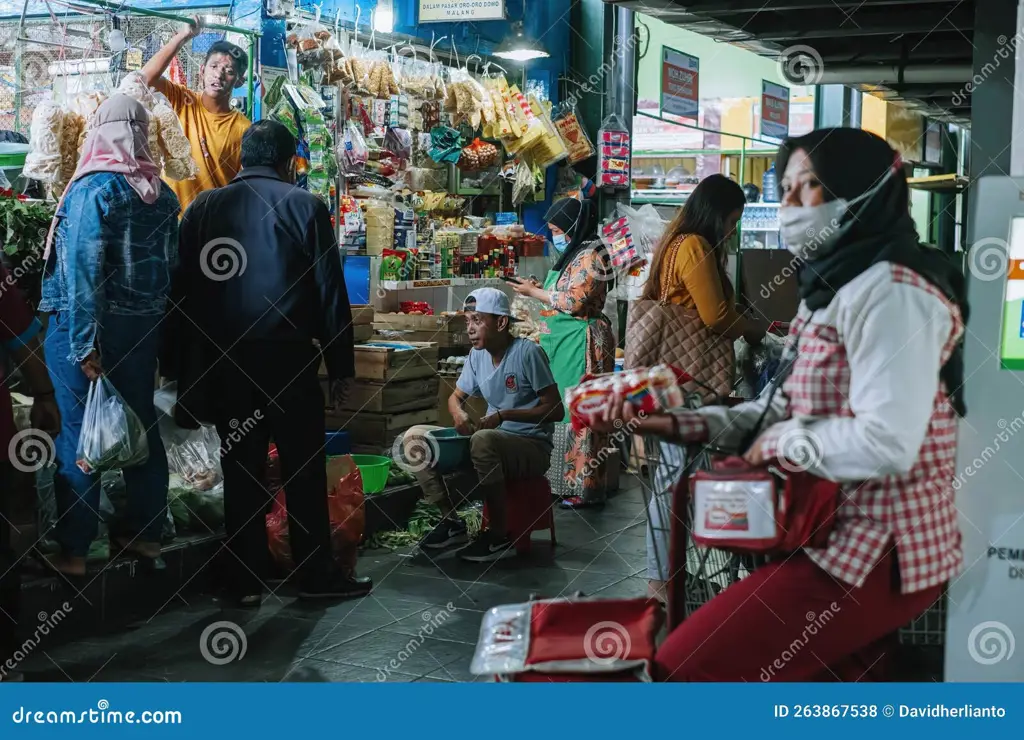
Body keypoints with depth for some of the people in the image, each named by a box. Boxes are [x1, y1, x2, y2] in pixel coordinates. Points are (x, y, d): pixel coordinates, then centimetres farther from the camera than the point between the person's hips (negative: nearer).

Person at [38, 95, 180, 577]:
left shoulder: (93, 189, -15)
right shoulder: (162, 193, 4)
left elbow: (84, 269, -20)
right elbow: (171, 263, 8)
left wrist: (84, 343, -19)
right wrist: (154, 317, 16)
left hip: (88, 327, -6)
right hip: (143, 327, 6)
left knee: (80, 434, 2)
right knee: (141, 426, 13)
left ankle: (72, 552, 10)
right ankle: (145, 535, 24)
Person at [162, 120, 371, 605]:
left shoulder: (202, 208, 5)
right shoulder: (304, 207, -1)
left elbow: (180, 289, 5)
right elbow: (330, 291, -2)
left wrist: (178, 365, 10)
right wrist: (341, 363, 4)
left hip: (224, 359, 3)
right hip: (287, 357, -3)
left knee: (241, 468, 9)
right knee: (304, 468, 6)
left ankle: (245, 580, 13)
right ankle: (315, 575, 11)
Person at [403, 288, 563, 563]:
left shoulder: (528, 352, -16)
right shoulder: (477, 355, 4)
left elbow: (555, 410, -16)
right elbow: (456, 396, 15)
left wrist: (504, 415, -25)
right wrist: (459, 412, -10)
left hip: (532, 447, -7)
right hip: (494, 440, 7)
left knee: (483, 440, -40)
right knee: (415, 437, -5)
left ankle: (499, 537, -24)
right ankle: (452, 521, 1)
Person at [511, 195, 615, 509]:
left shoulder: (589, 256, -12)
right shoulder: (573, 255, 17)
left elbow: (574, 302, -19)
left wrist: (534, 292, -9)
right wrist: (538, 289, 6)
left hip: (582, 342, -10)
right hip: (564, 342, 10)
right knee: (563, 410, 10)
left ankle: (585, 488, -3)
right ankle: (567, 482, 15)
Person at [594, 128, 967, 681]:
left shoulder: (891, 290, -18)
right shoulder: (836, 289, 15)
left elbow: (885, 442, -28)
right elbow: (786, 410, 12)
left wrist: (779, 444, -13)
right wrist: (675, 422, 1)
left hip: (882, 550, -10)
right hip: (848, 532, 10)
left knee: (685, 663, -11)